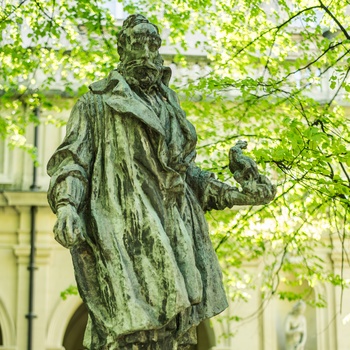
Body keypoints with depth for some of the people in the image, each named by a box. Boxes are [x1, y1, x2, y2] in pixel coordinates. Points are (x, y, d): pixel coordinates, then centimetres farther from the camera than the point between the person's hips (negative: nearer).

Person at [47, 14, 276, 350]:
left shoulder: (170, 109, 28)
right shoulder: (97, 103, 13)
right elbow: (70, 160, 3)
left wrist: (239, 195, 16)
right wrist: (66, 206, -17)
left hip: (173, 236, 6)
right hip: (124, 231, -5)